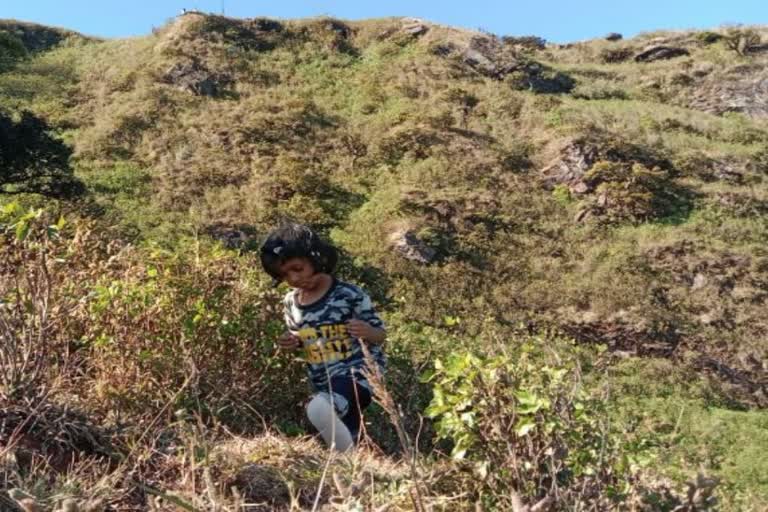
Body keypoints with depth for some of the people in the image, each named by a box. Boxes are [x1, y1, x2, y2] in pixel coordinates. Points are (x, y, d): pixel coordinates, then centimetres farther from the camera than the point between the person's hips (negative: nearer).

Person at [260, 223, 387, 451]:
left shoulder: (349, 295, -14)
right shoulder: (290, 304, 3)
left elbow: (381, 335, -6)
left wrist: (367, 332, -28)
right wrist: (291, 344, -3)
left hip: (358, 371, -7)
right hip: (324, 383, 7)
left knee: (319, 408, -34)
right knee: (342, 435, 19)